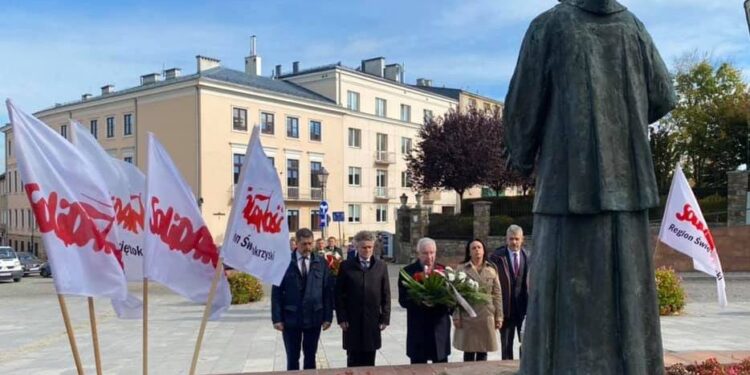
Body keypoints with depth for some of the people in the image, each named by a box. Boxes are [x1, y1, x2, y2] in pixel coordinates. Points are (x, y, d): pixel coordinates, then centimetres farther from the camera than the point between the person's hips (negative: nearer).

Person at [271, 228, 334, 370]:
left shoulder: (321, 263, 1)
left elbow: (328, 291, 2)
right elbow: (277, 292, -4)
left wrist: (328, 316, -2)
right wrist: (277, 318, -8)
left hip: (314, 318, 2)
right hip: (291, 318, -1)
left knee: (310, 357, 14)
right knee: (292, 358, 9)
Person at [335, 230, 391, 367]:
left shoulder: (381, 266, 6)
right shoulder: (346, 266, 0)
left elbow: (386, 294, 6)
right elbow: (339, 294, 0)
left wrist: (385, 318, 0)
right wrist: (341, 318, -6)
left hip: (373, 320, 2)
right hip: (352, 320, -1)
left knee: (369, 360, 7)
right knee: (353, 360, 4)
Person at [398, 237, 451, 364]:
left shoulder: (444, 270, 7)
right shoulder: (407, 272, -3)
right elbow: (403, 300, -8)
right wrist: (419, 301, -25)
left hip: (440, 328, 3)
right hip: (418, 330, -3)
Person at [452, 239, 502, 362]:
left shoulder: (491, 269, 6)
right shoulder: (461, 268, 0)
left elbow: (497, 294, 6)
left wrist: (499, 316, 3)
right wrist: (456, 316, -7)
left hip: (486, 316, 2)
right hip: (467, 316, -2)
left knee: (483, 352, 8)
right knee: (469, 351, 4)